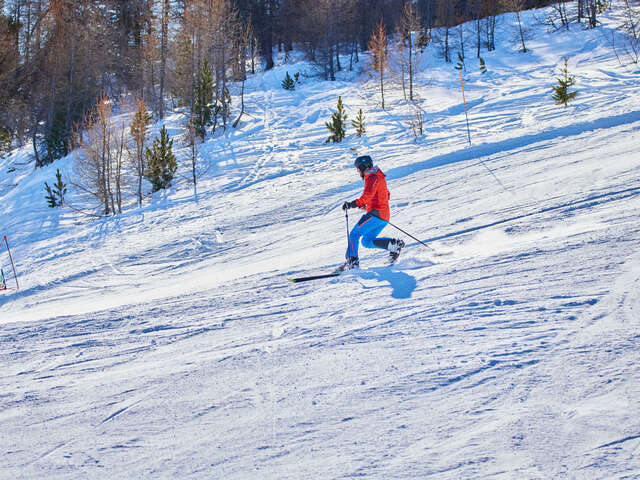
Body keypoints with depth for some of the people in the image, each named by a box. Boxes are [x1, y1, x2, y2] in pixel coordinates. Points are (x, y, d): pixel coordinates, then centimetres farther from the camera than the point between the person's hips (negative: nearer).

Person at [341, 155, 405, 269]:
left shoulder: (372, 178, -9)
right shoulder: (379, 177, 22)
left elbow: (367, 197, -23)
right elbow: (386, 195, 32)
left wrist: (352, 204, -24)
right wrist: (366, 205, 29)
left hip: (375, 213, -10)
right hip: (384, 217, 10)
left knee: (355, 233, -8)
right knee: (367, 241, 11)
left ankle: (352, 260, -18)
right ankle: (393, 244, -2)